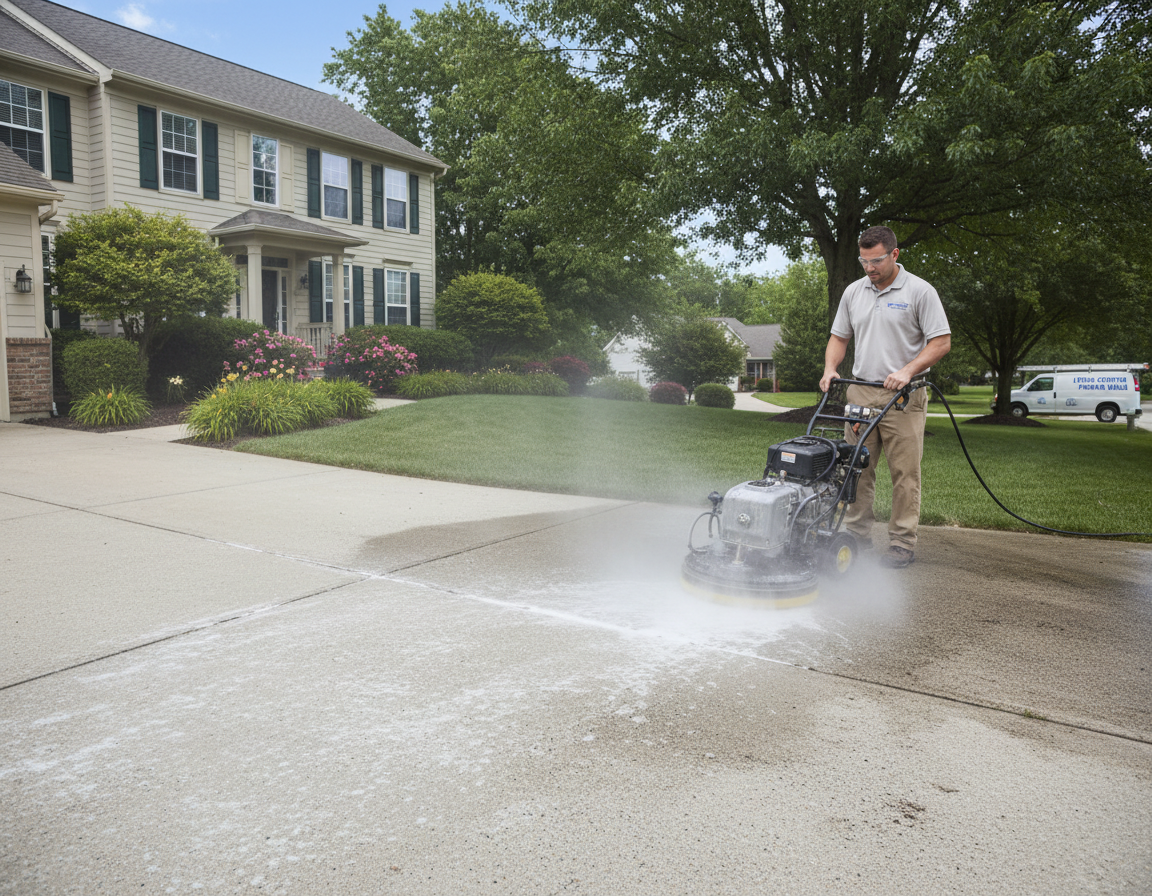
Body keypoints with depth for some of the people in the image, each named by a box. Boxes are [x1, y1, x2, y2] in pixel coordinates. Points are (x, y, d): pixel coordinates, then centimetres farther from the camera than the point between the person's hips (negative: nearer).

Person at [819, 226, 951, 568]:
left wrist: (907, 371, -18)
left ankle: (903, 543, 6)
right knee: (857, 467, 6)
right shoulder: (853, 292, 11)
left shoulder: (919, 291, -3)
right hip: (860, 392, 5)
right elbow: (839, 337, 17)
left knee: (905, 473, -2)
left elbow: (941, 341, -6)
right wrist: (830, 369, -1)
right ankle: (857, 534, 17)